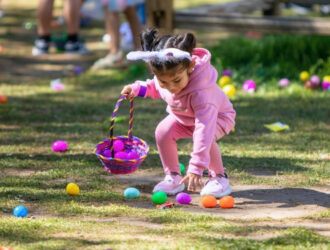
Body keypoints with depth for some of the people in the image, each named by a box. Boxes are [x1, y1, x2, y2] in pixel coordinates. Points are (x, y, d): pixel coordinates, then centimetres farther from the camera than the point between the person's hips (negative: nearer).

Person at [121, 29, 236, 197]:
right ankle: (173, 177, -2)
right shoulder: (163, 76, -25)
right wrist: (137, 89, -15)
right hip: (182, 116, 6)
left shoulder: (199, 90, -45)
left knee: (205, 137, -36)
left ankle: (219, 177, -10)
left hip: (217, 116, -6)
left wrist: (196, 168, -55)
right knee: (163, 131, -21)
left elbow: (204, 128, -51)